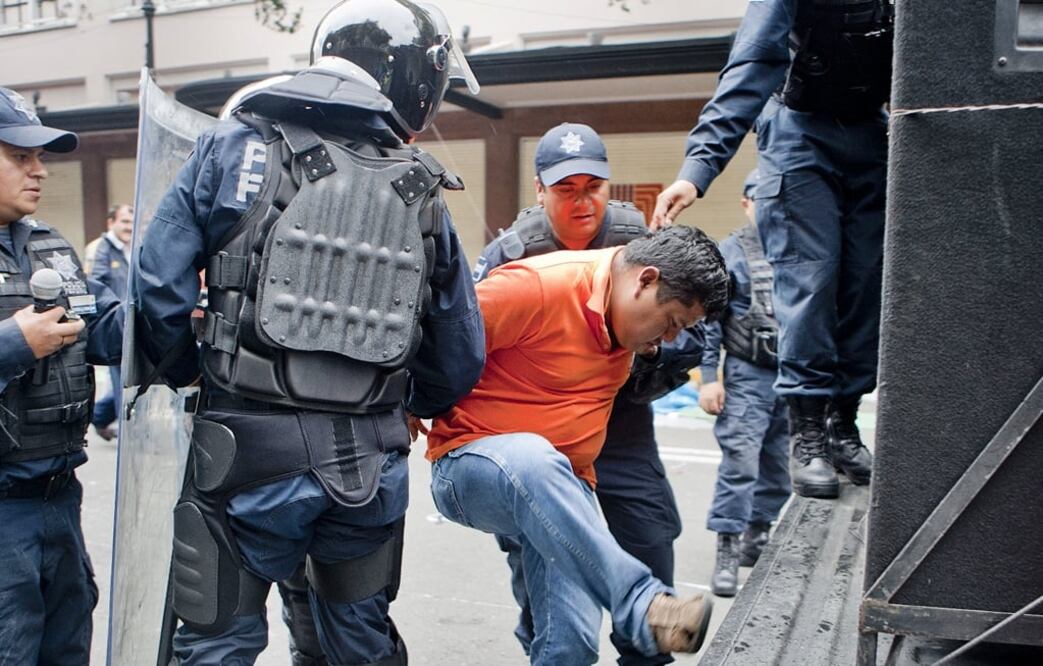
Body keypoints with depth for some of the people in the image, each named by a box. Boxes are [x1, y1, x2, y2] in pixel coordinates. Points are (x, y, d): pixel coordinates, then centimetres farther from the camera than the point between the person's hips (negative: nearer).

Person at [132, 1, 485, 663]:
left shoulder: (233, 147, -2)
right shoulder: (423, 195, 3)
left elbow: (161, 286, -8)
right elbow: (460, 359, 5)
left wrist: (188, 375, 11)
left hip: (253, 447, -2)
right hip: (370, 461, 3)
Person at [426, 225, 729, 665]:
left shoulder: (625, 315, 8)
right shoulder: (538, 286, -17)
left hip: (563, 483, 6)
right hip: (471, 465, -6)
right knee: (532, 458, -42)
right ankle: (643, 606, -43)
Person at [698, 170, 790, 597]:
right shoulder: (728, 253, -2)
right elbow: (707, 319, -5)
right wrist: (708, 378, -11)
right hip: (748, 375, -4)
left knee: (778, 465, 13)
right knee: (740, 462, -10)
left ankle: (758, 538, 29)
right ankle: (727, 551, -3)